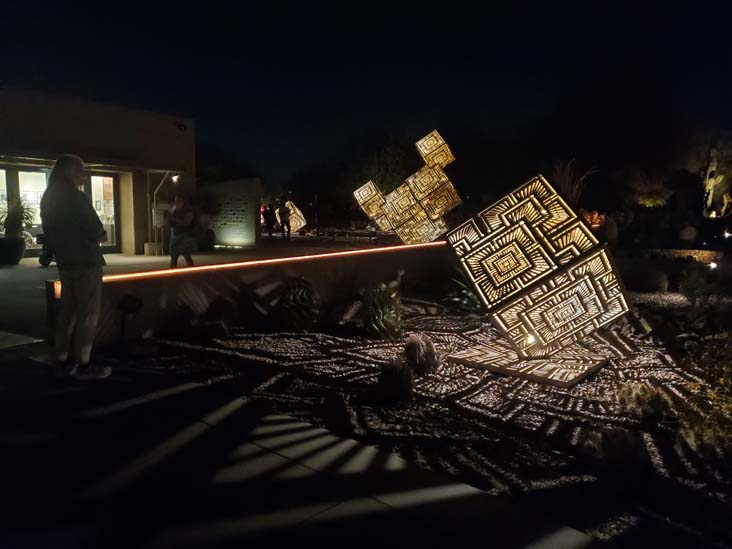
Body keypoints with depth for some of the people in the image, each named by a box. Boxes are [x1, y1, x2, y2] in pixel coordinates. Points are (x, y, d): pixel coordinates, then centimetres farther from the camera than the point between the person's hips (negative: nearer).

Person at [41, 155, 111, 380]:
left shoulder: (48, 199, 11)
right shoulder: (77, 198, -15)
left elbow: (50, 231, 15)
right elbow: (95, 232, -16)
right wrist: (101, 236, 4)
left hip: (65, 262, 8)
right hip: (85, 262, -8)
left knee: (68, 311, 14)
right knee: (87, 314, -2)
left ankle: (62, 362, 18)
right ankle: (82, 364, 1)